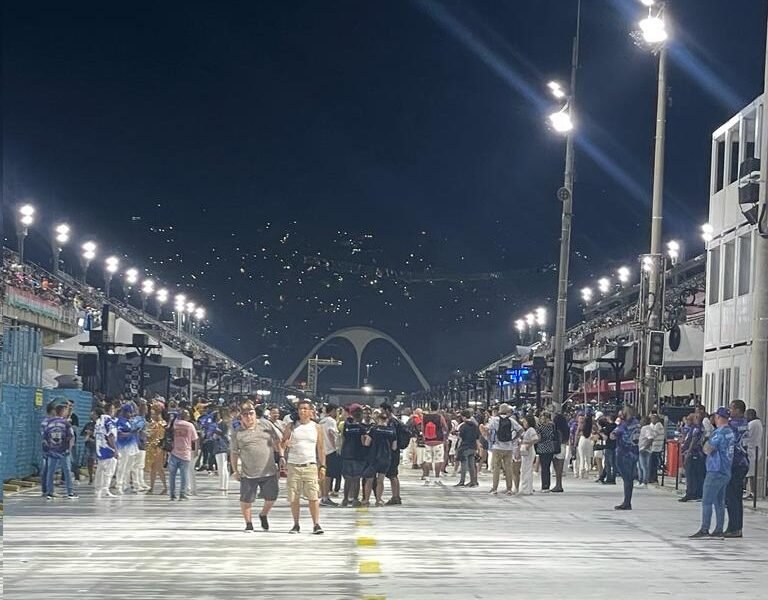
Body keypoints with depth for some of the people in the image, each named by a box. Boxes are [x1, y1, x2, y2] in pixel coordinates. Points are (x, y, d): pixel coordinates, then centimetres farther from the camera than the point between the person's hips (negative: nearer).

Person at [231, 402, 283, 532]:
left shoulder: (266, 425, 4)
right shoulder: (238, 433, 0)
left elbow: (277, 441, 13)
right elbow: (234, 453, 7)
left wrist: (281, 456, 5)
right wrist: (235, 471, 4)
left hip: (269, 471, 1)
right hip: (248, 473, -1)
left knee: (271, 497, 7)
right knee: (246, 500, 1)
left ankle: (263, 515, 35)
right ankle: (249, 523, 20)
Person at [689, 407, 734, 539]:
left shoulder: (719, 433, -16)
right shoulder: (731, 432, 11)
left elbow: (707, 449, -16)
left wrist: (707, 443, 2)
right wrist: (711, 448, 10)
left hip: (715, 471, -9)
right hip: (726, 472, 9)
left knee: (707, 502, -6)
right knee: (719, 502, 11)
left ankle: (704, 529, -8)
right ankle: (719, 530, 11)